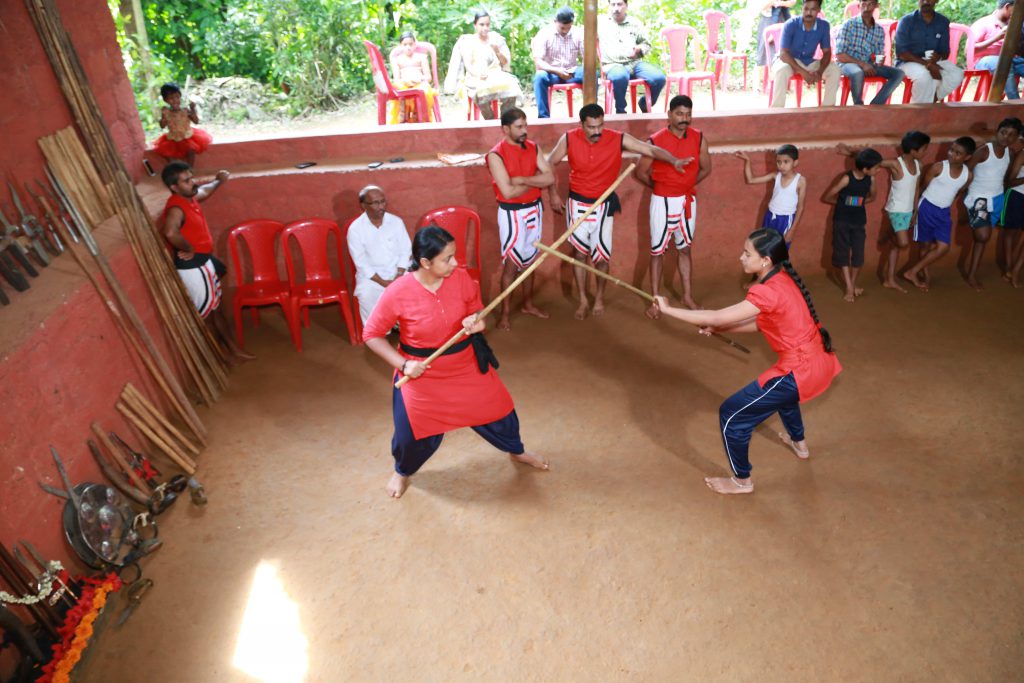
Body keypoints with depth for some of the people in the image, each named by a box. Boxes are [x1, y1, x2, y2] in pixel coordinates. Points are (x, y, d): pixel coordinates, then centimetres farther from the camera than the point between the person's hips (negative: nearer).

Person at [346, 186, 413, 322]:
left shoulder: (396, 221, 0)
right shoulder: (355, 229, -9)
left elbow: (406, 251, 0)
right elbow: (361, 263, -11)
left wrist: (399, 276, -15)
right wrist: (383, 283, -20)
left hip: (399, 271, 3)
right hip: (370, 274, -3)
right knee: (367, 295, -32)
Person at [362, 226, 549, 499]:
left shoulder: (461, 278, -15)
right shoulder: (398, 293, -24)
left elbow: (477, 310, 4)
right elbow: (371, 334, -12)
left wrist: (478, 322, -20)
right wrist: (403, 364, -20)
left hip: (467, 364, 3)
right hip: (421, 374, -3)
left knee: (498, 408, 16)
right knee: (413, 432, 5)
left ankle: (517, 451, 49)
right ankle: (402, 471, 43)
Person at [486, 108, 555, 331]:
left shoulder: (533, 147, 3)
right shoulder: (496, 154, -16)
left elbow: (550, 178, -7)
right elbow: (508, 191, -23)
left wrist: (522, 179, -19)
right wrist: (535, 180, -11)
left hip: (535, 209, 6)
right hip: (512, 213, -6)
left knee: (529, 260, 17)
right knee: (511, 264, -1)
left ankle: (528, 304, 32)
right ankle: (505, 313, 10)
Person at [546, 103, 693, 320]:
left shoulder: (618, 139, -15)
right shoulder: (569, 139, -12)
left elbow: (651, 149, -19)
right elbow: (549, 164, 1)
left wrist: (674, 161, -36)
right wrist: (553, 194, -2)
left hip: (604, 205, 0)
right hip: (577, 204, 0)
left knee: (601, 255, 4)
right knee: (580, 253, 7)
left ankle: (599, 297, 28)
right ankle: (583, 300, 22)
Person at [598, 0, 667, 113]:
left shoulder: (635, 23, 18)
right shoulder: (601, 23, 13)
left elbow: (647, 44, 22)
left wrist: (638, 49, -2)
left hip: (635, 63, 3)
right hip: (613, 65, -3)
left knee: (659, 78, -23)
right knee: (620, 77, -43)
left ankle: (645, 105, 7)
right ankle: (620, 111, -19)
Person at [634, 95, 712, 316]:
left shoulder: (699, 138, -3)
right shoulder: (655, 141, -14)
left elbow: (706, 168, 10)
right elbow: (641, 172, -5)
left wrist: (686, 184, 11)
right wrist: (660, 186, 8)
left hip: (688, 201, 3)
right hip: (663, 202, -3)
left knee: (684, 249, 15)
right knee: (657, 251, 4)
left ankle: (688, 296, 26)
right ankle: (655, 300, 13)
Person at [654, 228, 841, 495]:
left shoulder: (768, 292, -24)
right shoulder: (783, 278, 4)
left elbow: (716, 317, -24)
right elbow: (762, 323, 12)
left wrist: (668, 309, -16)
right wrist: (718, 328, 4)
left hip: (802, 371, -10)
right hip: (820, 361, 10)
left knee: (731, 415, 1)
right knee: (780, 385, 42)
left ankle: (742, 481, 20)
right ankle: (799, 443, 63)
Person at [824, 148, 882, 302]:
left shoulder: (871, 179, -6)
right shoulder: (846, 179, -21)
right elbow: (828, 197, -12)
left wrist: (859, 202, 1)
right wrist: (844, 202, -2)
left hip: (859, 221, 4)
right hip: (842, 221, -4)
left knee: (858, 254, 6)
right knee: (843, 254, -3)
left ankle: (852, 284, 24)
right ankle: (849, 289, 0)